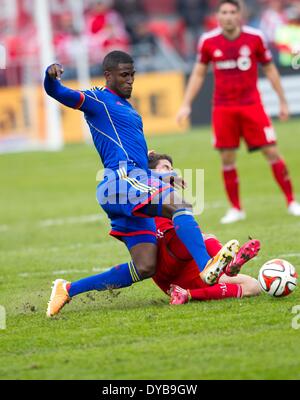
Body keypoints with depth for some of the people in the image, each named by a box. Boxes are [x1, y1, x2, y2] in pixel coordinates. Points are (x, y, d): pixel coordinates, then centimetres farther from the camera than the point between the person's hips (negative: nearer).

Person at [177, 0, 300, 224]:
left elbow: (269, 69, 7)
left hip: (251, 104, -1)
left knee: (272, 152, -5)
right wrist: (186, 104, 5)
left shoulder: (255, 38, -4)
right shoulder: (208, 42, -1)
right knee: (227, 159, -1)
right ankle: (236, 209, 12)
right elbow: (199, 74, 10)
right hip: (223, 108, 1)